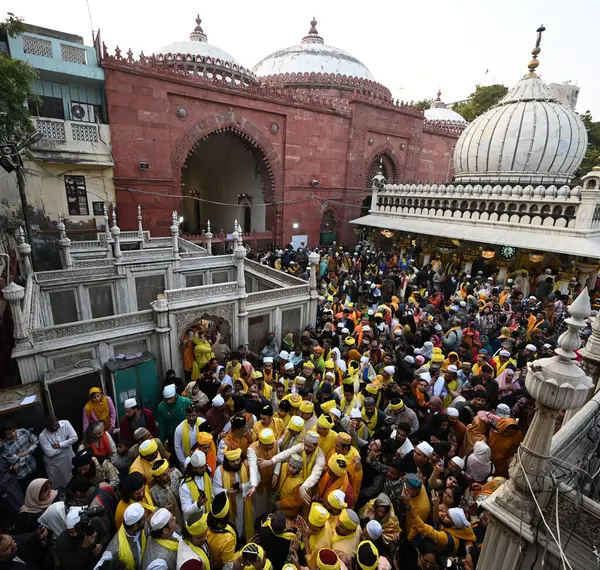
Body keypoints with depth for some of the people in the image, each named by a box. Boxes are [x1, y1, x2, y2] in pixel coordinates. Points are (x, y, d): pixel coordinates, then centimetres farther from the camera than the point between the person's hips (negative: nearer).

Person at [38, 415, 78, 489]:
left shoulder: (65, 423, -17)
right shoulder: (43, 436, -21)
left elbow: (75, 438, -18)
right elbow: (50, 453, -22)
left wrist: (59, 445, -22)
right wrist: (66, 444, -17)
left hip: (69, 458, 2)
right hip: (54, 462, -2)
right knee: (56, 485, 16)